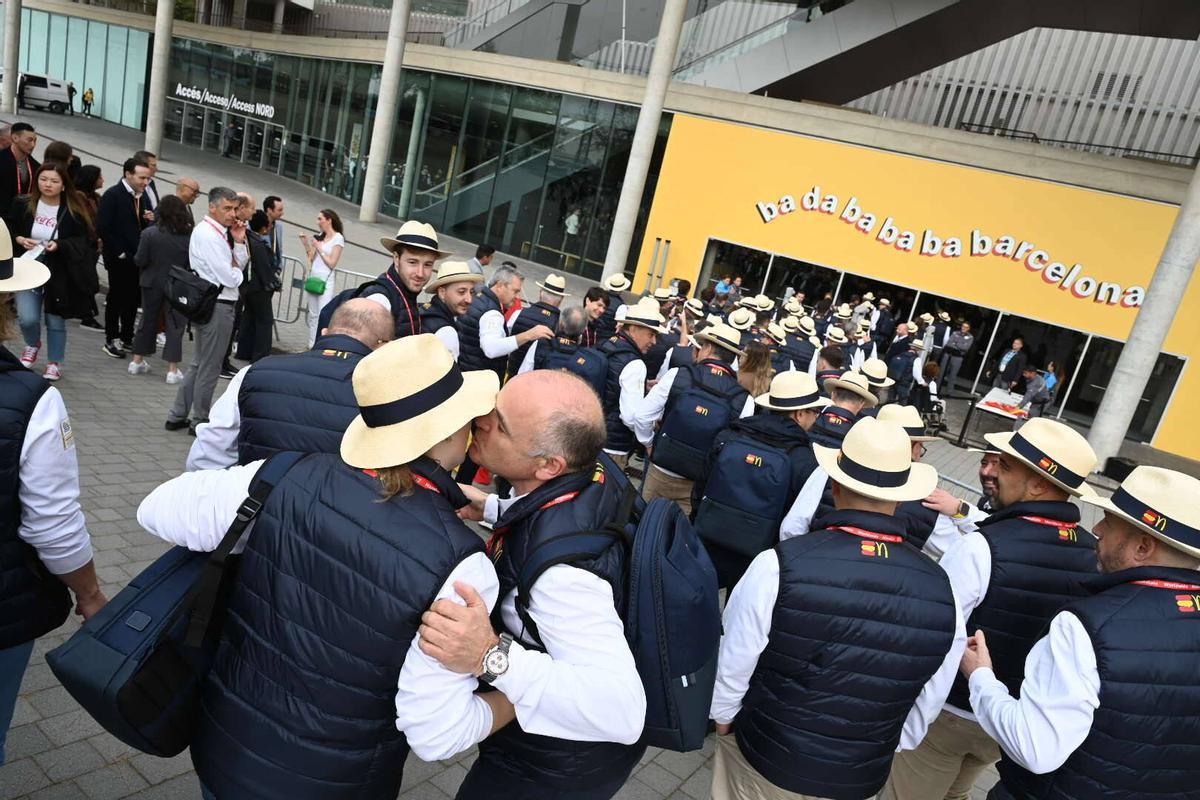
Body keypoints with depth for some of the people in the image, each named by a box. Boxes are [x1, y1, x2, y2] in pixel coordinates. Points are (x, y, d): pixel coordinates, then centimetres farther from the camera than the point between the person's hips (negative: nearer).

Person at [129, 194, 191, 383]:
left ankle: (137, 361, 28)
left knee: (148, 320, 18)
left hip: (153, 284, 1)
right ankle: (172, 369, 3)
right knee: (175, 325, 5)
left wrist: (153, 260, 10)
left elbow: (139, 260, -11)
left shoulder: (149, 233, -12)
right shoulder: (191, 236, -14)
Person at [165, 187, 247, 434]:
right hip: (217, 305, -10)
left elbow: (240, 264, 12)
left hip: (209, 304, 10)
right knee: (209, 368, 2)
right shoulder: (208, 235, -17)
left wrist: (239, 242, -1)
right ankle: (200, 421, 14)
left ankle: (177, 416, 27)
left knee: (199, 364, 19)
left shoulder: (217, 232, 13)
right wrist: (237, 273, 0)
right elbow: (229, 278, -21)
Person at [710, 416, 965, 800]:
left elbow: (733, 664, -14)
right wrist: (879, 749, 14)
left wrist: (723, 719, 5)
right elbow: (922, 711, -4)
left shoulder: (779, 565, -27)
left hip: (764, 759, -2)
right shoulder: (942, 591, -17)